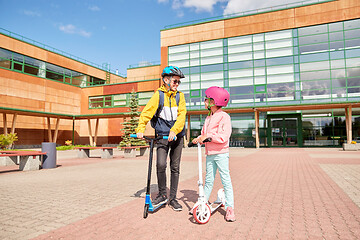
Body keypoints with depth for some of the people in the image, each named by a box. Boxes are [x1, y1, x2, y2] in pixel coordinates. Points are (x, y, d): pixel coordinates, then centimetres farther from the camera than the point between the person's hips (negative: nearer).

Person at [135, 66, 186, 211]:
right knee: (161, 165, -16)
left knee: (175, 167, 6)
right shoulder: (158, 95, 1)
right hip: (162, 135, -2)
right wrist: (140, 129, -20)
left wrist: (174, 131, -22)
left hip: (177, 136, 2)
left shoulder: (180, 96, 6)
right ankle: (162, 194, 7)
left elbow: (182, 115, -6)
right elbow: (147, 112, -7)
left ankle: (172, 198, 19)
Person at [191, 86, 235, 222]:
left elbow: (224, 137, -18)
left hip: (221, 153, -7)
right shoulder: (208, 118, 18)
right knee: (208, 180, 13)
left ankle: (229, 208, 5)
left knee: (226, 180, -2)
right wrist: (198, 139, -1)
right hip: (209, 153, 7)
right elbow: (204, 133, 18)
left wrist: (209, 135, -22)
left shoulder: (224, 117, -8)